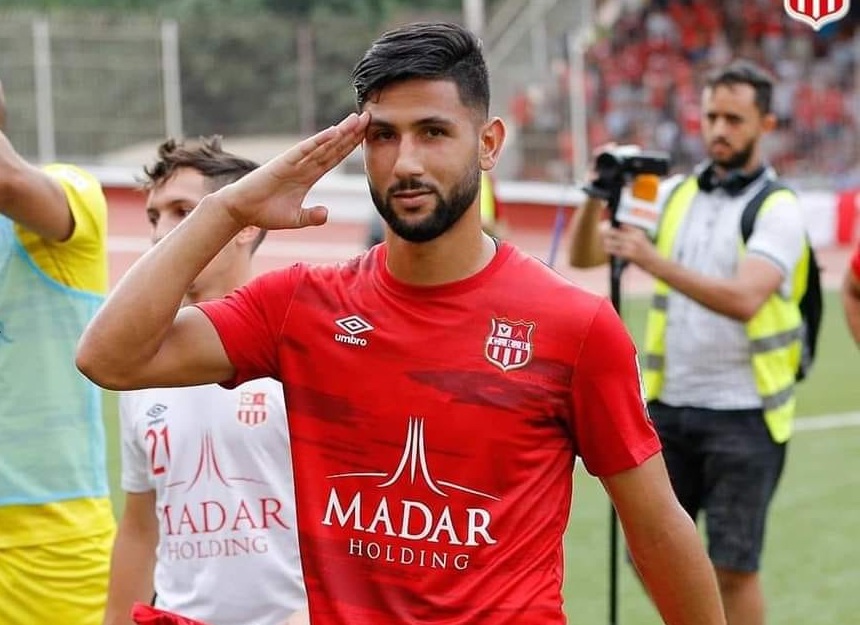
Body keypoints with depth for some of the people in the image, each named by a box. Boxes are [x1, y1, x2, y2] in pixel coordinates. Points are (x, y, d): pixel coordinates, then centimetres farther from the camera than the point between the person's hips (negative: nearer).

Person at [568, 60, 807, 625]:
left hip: (743, 414, -5)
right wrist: (599, 196, -13)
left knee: (734, 567, -1)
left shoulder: (777, 209, -9)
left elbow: (744, 299, -25)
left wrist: (656, 262, -35)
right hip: (669, 407, 5)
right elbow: (583, 256, 6)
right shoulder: (677, 195, 9)